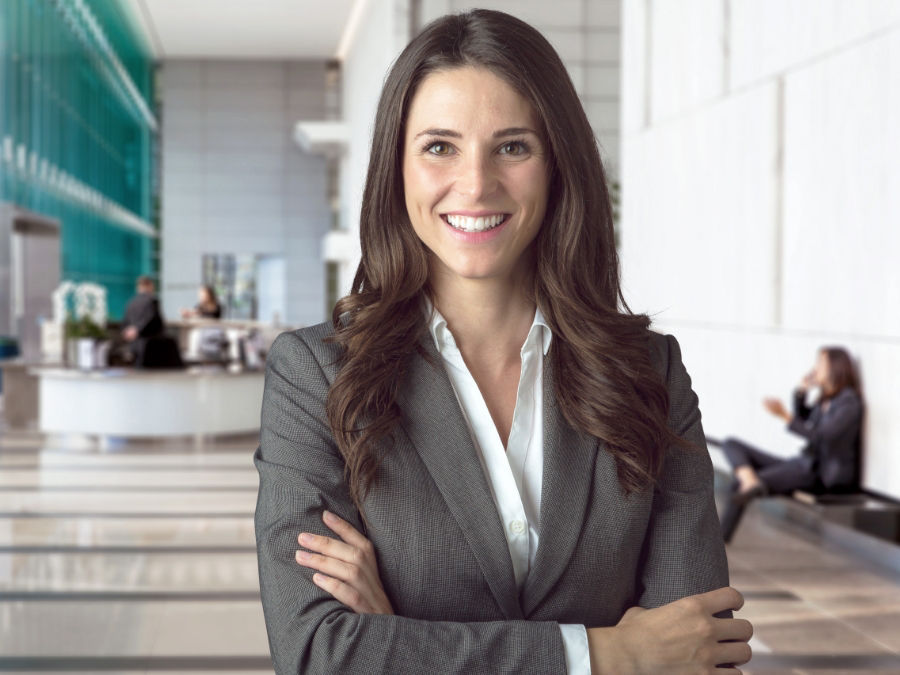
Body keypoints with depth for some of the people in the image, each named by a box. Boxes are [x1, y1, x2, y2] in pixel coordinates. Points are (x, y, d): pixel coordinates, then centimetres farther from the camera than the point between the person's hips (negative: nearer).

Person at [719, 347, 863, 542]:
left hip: (822, 473, -9)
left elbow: (823, 436, -25)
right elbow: (803, 419, 32)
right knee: (731, 444, -3)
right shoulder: (825, 400, 14)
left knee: (738, 486, -19)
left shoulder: (849, 402, -12)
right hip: (803, 464, 9)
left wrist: (785, 416, -33)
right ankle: (750, 481, -30)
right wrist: (801, 392, 15)